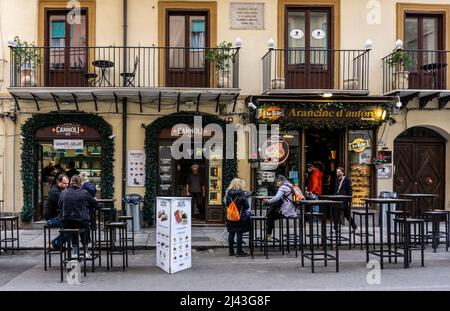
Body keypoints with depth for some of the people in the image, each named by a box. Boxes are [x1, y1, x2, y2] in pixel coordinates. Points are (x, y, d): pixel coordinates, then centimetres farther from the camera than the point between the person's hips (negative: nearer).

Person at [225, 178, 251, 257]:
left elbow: (227, 205, 8)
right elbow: (246, 206, -10)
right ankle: (239, 251, 6)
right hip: (240, 217, -4)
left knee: (231, 234, 12)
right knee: (239, 234, 3)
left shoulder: (228, 194, 0)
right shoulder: (242, 194, -13)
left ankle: (231, 251, 19)